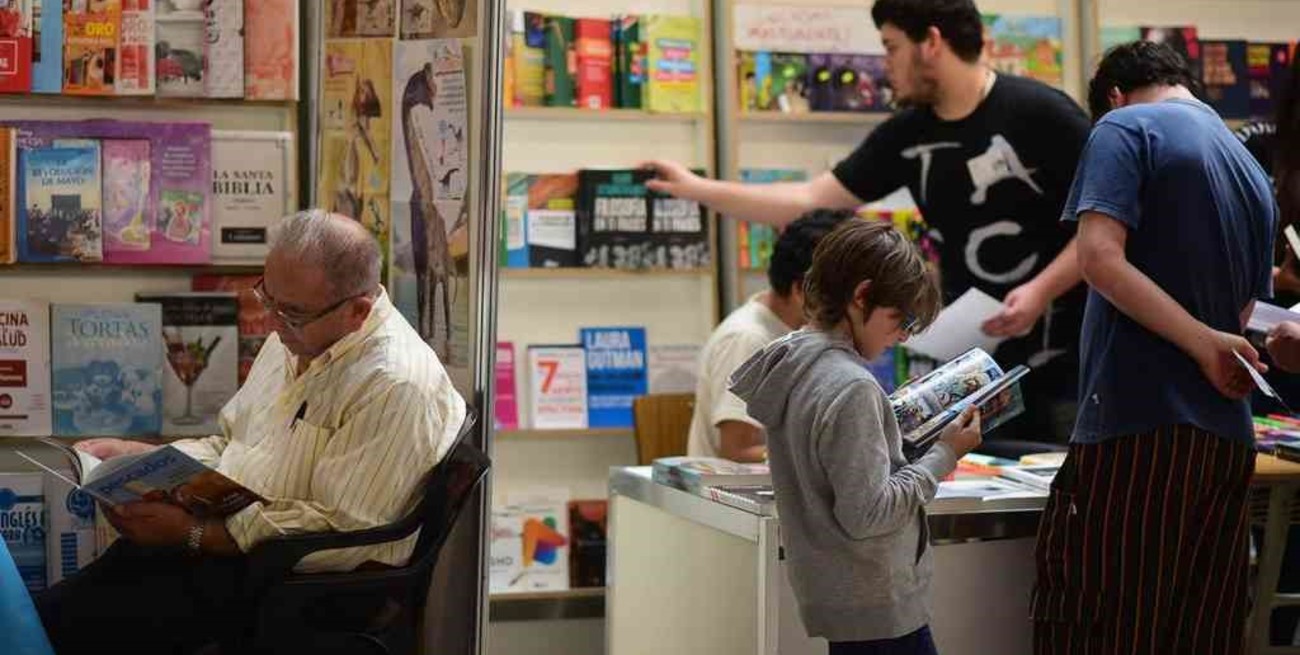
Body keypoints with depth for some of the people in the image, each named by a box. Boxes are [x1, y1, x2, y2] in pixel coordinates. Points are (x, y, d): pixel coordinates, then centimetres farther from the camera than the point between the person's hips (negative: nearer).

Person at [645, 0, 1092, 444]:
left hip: (1064, 366, -5)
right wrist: (697, 188, 8)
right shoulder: (907, 136, 6)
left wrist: (1042, 290, -21)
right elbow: (813, 200, 9)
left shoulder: (1037, 113, -11)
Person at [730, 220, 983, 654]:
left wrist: (910, 434, 6)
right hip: (879, 606, -9)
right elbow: (867, 513, -23)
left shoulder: (792, 362, 4)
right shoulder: (851, 389, -23)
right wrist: (944, 456, -14)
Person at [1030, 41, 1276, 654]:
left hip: (1136, 423, -7)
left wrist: (1203, 345, -13)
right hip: (1228, 436, 7)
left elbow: (1100, 257, -16)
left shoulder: (1126, 128, -1)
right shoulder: (1254, 172, 20)